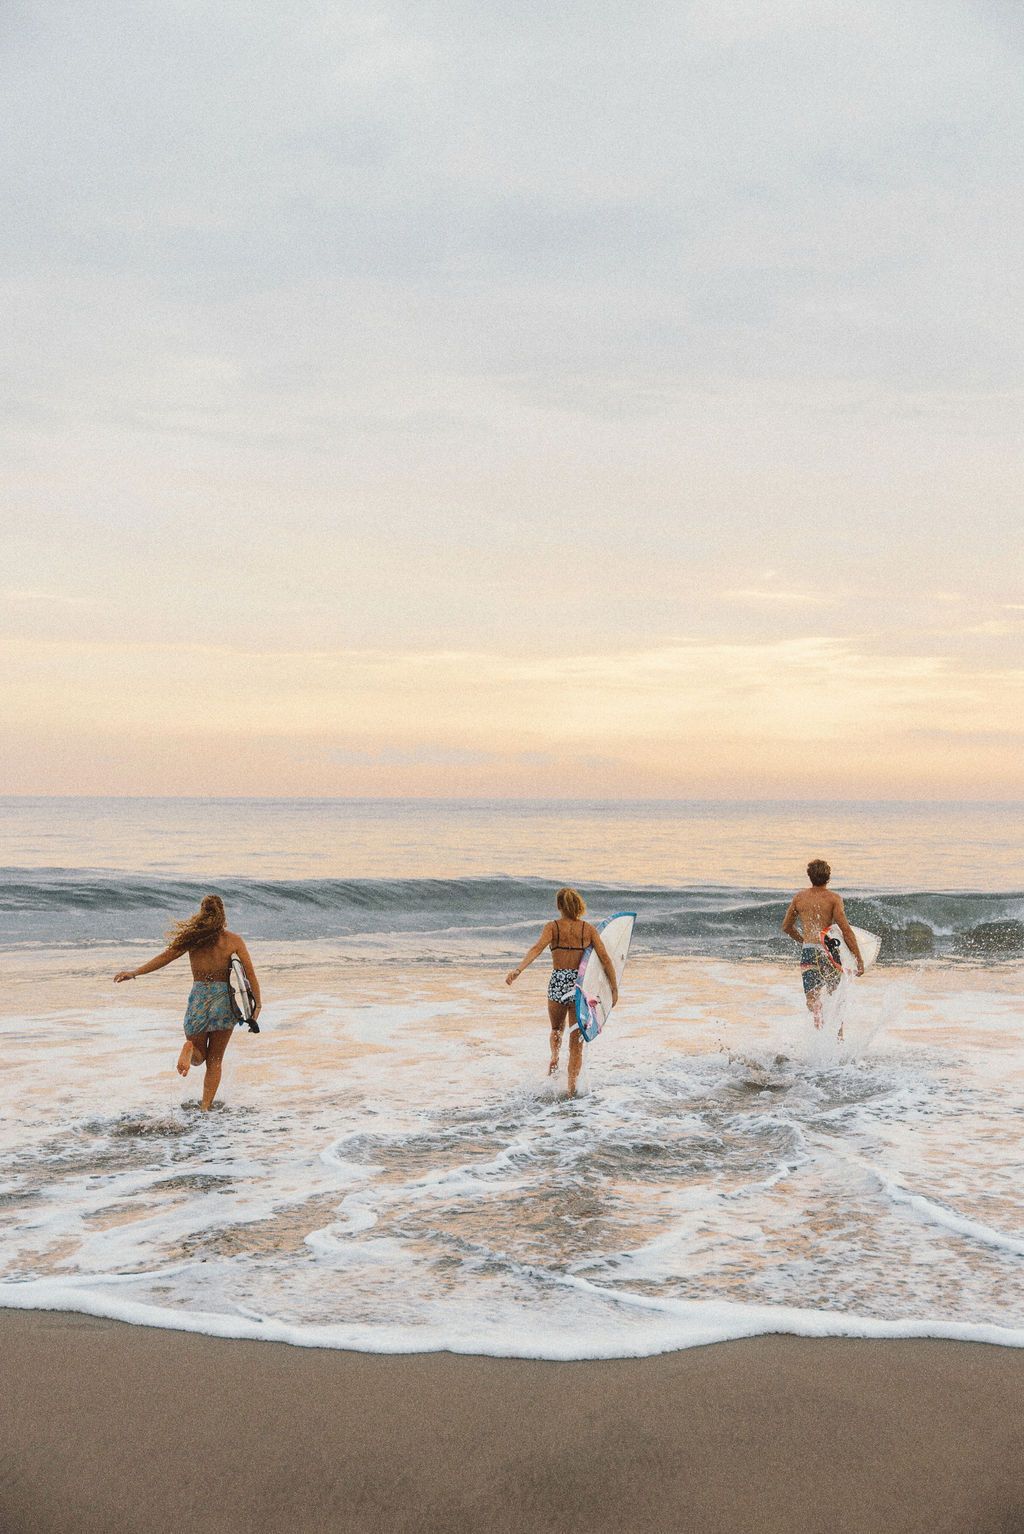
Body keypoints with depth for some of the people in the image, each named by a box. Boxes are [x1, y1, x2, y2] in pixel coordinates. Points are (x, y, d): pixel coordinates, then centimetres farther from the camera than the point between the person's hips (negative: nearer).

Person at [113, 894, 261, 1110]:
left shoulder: (192, 938, 0)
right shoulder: (234, 941, -1)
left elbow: (165, 957, 1)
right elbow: (250, 974, -3)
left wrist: (134, 973, 8)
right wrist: (257, 1004, 4)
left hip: (198, 998, 0)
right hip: (224, 1002, 0)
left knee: (199, 1057, 17)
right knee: (215, 1061, 13)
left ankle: (190, 1049, -19)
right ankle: (206, 1108, 6)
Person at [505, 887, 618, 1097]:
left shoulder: (553, 927, 0)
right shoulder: (589, 929, 4)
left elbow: (537, 949, -17)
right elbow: (605, 959, -1)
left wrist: (518, 971, -28)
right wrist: (614, 988, 5)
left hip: (558, 984, 0)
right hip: (582, 985, 0)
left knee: (557, 1030, 29)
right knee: (576, 1043, 8)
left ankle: (554, 1060, 4)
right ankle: (572, 1088, -1)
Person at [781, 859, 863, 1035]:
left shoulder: (799, 898, 7)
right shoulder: (834, 898, -4)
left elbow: (786, 927, 17)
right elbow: (846, 930, -11)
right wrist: (859, 959, -9)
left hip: (808, 950, 1)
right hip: (829, 951, -1)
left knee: (813, 1000, -4)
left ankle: (820, 1031, -29)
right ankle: (838, 1036, 17)